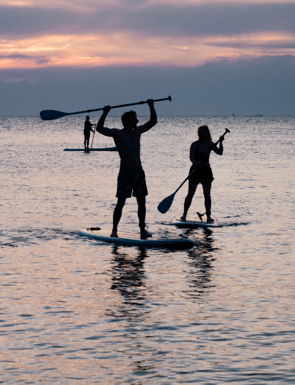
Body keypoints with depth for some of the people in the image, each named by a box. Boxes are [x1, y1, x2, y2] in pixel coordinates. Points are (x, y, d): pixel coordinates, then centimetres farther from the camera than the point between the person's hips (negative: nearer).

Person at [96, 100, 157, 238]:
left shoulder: (137, 131, 11)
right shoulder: (117, 133, -5)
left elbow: (153, 122, 22)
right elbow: (100, 129, -16)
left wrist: (151, 106, 13)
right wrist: (105, 113, -22)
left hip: (138, 172, 5)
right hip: (125, 173, -5)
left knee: (141, 202, 4)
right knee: (121, 202, -6)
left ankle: (142, 229, 12)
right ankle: (114, 230, 0)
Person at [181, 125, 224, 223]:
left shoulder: (210, 144, 3)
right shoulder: (195, 144, -7)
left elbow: (220, 152, 1)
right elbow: (191, 157, -19)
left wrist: (220, 142, -13)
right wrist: (196, 163, -40)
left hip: (206, 171, 2)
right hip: (195, 170, -2)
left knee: (207, 194, 2)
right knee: (190, 194, -3)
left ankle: (208, 215, 8)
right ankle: (184, 214, 2)